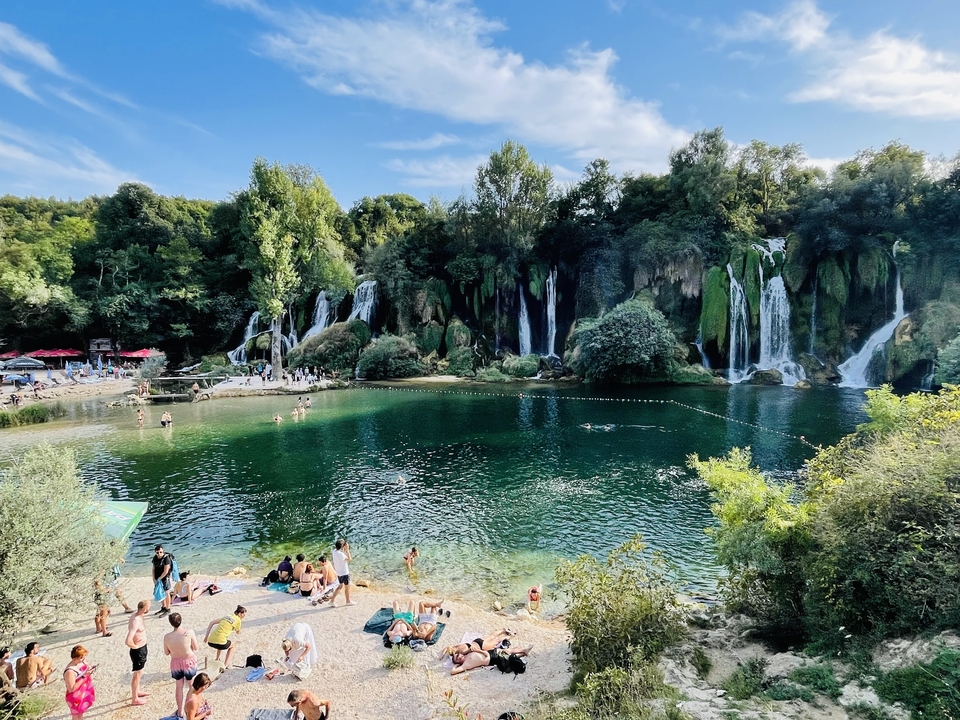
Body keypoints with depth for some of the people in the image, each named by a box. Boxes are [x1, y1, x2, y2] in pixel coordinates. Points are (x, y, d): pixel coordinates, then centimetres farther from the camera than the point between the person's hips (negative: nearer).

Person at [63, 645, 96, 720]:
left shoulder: (81, 662, -11)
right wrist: (83, 677, -34)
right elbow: (71, 689, -30)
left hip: (83, 695, 7)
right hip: (76, 699, -7)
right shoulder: (70, 671, -33)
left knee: (80, 714, 27)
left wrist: (90, 669, -14)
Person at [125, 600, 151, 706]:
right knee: (137, 674, 8)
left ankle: (137, 691, 45)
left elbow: (130, 628, 18)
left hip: (142, 648, 9)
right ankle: (135, 699, 24)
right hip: (138, 651, -9)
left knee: (139, 673, 26)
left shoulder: (136, 615, -4)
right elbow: (128, 641, -37)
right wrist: (135, 647, -20)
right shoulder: (136, 621, -33)